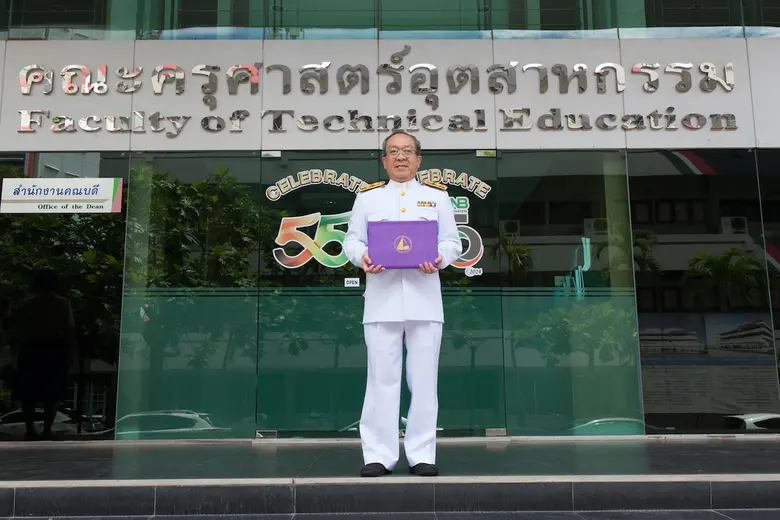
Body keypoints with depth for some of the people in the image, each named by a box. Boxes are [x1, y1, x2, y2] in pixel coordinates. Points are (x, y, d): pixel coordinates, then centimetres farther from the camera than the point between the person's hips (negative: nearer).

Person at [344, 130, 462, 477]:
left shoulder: (437, 196, 15)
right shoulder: (367, 196, 16)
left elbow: (452, 241, 10)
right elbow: (352, 239, 10)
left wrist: (440, 260, -11)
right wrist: (362, 257, -12)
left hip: (424, 297, 0)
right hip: (382, 297, 0)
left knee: (424, 379, 2)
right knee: (382, 378, 0)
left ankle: (422, 455, 11)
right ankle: (379, 455, 8)